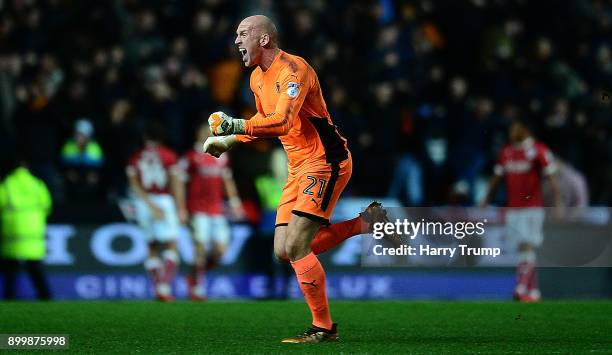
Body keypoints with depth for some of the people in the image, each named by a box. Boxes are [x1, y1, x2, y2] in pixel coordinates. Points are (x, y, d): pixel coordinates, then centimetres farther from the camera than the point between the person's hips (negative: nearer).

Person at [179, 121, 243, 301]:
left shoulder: (221, 157, 11)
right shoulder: (191, 157, -7)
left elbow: (227, 180, 22)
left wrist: (234, 202, 16)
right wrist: (181, 209, -10)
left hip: (216, 209, 6)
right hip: (198, 209, -6)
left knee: (220, 248, -1)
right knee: (201, 247, -12)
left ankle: (198, 273, 21)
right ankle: (196, 287, -2)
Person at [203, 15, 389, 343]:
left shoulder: (293, 70, -18)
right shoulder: (257, 78, 11)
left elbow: (283, 122, -32)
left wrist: (236, 125, -37)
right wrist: (229, 140, 20)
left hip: (326, 163, -9)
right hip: (299, 169, 9)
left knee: (296, 247, -16)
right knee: (284, 251, 2)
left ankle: (324, 328, -6)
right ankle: (364, 223, 14)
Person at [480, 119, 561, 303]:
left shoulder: (538, 151, -7)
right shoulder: (506, 152, 10)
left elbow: (551, 177, -8)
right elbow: (497, 177, 20)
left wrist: (558, 203, -14)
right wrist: (485, 200, 21)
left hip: (532, 208, -6)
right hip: (513, 209, 6)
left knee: (528, 248, -11)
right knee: (524, 249, 6)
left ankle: (522, 289, -16)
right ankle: (533, 291, 11)